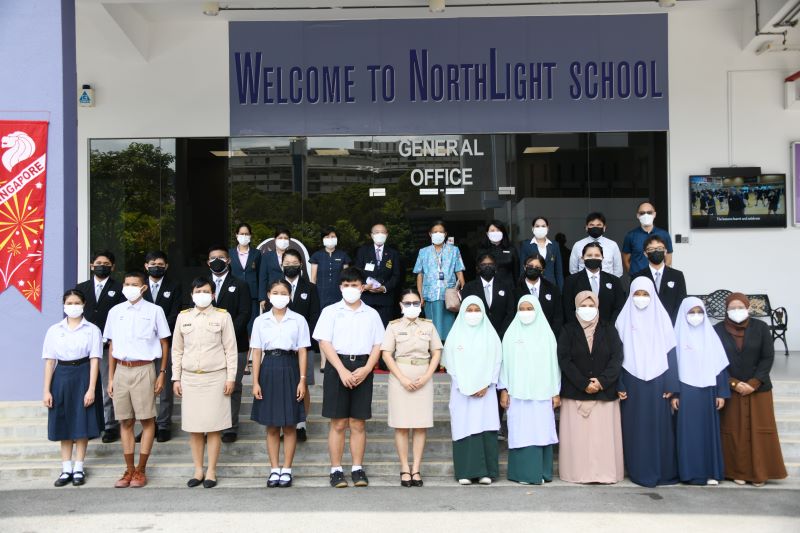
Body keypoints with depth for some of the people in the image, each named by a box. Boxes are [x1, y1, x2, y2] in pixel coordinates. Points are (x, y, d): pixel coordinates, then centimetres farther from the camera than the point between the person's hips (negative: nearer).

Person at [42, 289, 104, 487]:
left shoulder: (92, 330, -2)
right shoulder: (54, 330, 5)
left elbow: (94, 361, -6)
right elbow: (49, 361, 4)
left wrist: (91, 389, -13)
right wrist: (46, 390, 0)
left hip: (83, 376, -2)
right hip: (61, 377, 2)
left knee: (82, 424, 3)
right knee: (64, 425, 8)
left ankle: (78, 468, 15)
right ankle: (66, 469, 17)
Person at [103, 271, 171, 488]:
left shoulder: (154, 311, -1)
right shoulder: (115, 311, 8)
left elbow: (164, 344, 3)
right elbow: (111, 346, 13)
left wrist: (162, 373, -2)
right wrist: (110, 378, 11)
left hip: (143, 370, -3)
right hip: (121, 370, 3)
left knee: (147, 420, 1)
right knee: (125, 422, 8)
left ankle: (141, 470, 11)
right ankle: (129, 470, 17)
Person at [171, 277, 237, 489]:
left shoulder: (223, 316, 1)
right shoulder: (183, 317, 8)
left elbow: (231, 349, 0)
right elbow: (177, 350, 11)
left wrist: (231, 377, -4)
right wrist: (176, 378, 7)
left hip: (215, 377, -2)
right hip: (190, 378, 3)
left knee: (214, 427, 0)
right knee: (193, 426, 5)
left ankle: (211, 471, 9)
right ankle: (198, 470, 15)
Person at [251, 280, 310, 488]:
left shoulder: (298, 320, 2)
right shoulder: (260, 321, 6)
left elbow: (302, 352, 1)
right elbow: (257, 352, 5)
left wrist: (302, 380, -5)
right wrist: (256, 382, -1)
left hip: (289, 369, -1)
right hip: (268, 369, 2)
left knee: (289, 425, 3)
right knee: (271, 426, 7)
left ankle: (286, 470, 13)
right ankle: (274, 470, 16)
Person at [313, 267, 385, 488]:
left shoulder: (372, 314, 11)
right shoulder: (331, 311, 4)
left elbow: (377, 345, 7)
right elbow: (325, 343, -4)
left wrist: (366, 369, -9)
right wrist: (342, 370, -14)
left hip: (362, 369, 2)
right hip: (337, 367, -2)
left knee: (358, 423, 4)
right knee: (338, 423, 0)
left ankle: (358, 469, 11)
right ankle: (336, 470, 6)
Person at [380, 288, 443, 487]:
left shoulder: (428, 325, 9)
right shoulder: (394, 326, 4)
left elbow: (437, 352, 7)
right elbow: (386, 354, -2)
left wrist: (426, 377, -6)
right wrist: (402, 379, -10)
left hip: (423, 379, 2)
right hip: (400, 377, -1)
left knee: (421, 425, 1)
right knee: (401, 425, -1)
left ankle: (416, 468, 7)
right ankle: (404, 468, 6)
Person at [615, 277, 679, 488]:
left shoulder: (661, 317, 3)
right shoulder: (624, 319, 3)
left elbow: (669, 351, 1)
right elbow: (617, 353, 2)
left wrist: (670, 384, -4)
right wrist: (619, 385, -4)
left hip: (657, 380, 0)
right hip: (632, 381, 0)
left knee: (659, 424, 3)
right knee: (635, 426, 3)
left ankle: (662, 471, 13)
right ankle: (639, 470, 12)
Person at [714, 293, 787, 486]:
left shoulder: (760, 327, -3)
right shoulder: (718, 330, -4)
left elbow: (768, 357, -4)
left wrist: (754, 383, -13)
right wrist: (734, 383, -13)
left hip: (759, 389, 0)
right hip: (729, 390, 0)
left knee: (759, 431, 5)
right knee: (733, 431, 4)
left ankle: (759, 472, 17)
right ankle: (738, 471, 16)